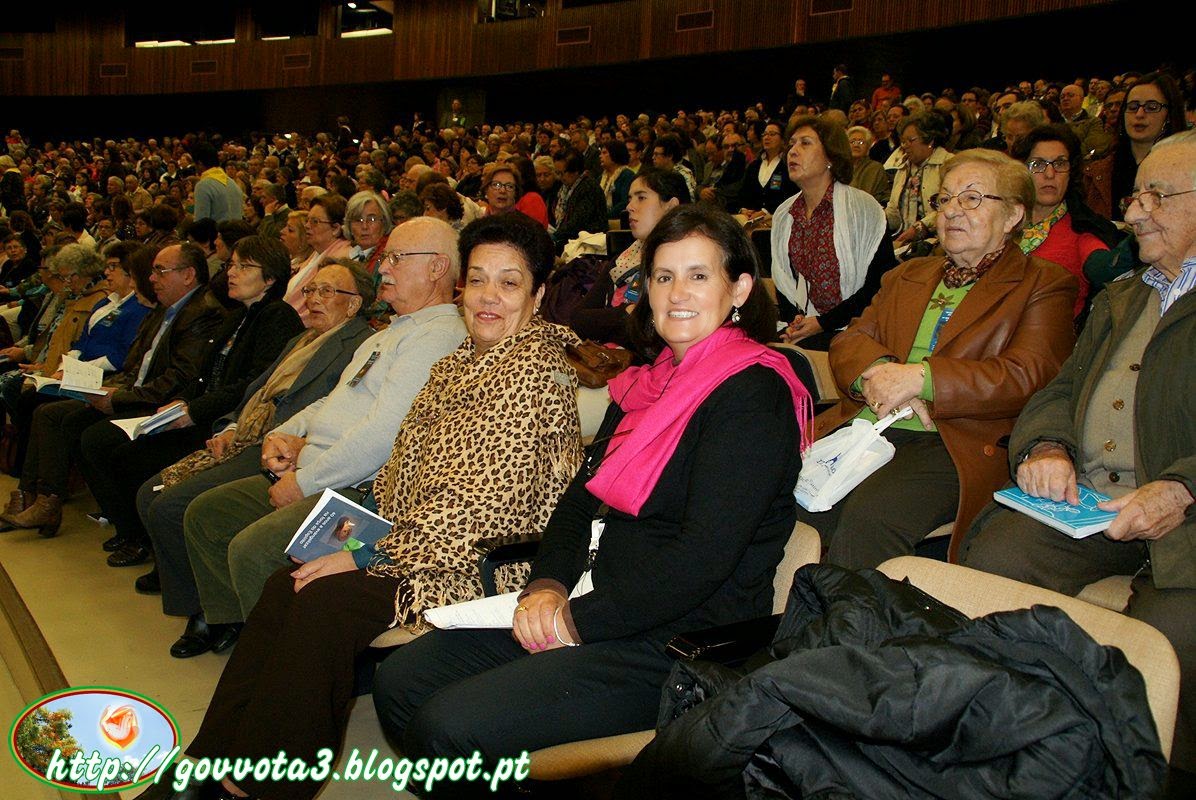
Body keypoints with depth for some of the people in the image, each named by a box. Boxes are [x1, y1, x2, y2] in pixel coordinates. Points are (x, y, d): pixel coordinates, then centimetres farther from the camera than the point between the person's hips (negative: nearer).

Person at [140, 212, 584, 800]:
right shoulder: (456, 365, 14)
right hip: (413, 541, 9)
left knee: (324, 602, -22)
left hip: (481, 565, -9)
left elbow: (482, 506, -21)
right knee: (284, 584, -5)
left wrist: (370, 556, -17)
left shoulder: (535, 371, -15)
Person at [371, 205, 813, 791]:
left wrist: (581, 621, -16)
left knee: (447, 727, -19)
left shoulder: (752, 393, -13)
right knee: (398, 683, 1)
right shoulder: (648, 383, 15)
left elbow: (704, 557, -22)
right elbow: (583, 495, 15)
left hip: (680, 642, -8)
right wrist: (547, 586, -3)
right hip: (601, 608, 9)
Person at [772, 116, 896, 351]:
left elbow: (882, 283, -9)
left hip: (849, 329, -5)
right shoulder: (783, 215, 10)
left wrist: (824, 322, -13)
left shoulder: (863, 208, -8)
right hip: (805, 322, 5)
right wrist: (792, 320, -4)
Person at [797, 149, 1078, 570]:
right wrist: (881, 374, -9)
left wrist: (920, 378, -15)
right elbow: (848, 342, 16)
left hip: (954, 444, -5)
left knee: (868, 516, -34)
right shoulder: (907, 275, 27)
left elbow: (1027, 377, -6)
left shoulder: (1043, 285, 10)